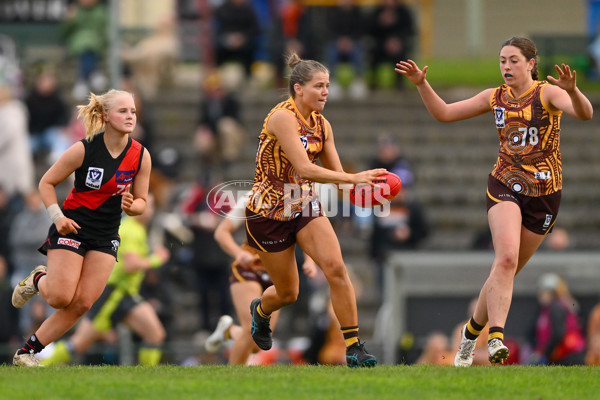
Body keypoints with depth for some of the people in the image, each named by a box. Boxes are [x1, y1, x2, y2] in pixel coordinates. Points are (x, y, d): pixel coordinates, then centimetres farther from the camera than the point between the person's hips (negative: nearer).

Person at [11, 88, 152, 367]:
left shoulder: (141, 156, -3)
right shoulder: (84, 149, -13)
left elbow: (142, 202, 7)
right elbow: (47, 182, -2)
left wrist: (130, 206, -17)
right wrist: (57, 216, -15)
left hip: (106, 237, 4)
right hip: (71, 229, -4)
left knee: (81, 304, -8)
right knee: (60, 298, -13)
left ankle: (26, 353, 4)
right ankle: (37, 280, 24)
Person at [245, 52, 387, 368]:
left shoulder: (321, 125, 2)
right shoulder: (282, 117, -21)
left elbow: (336, 174, 8)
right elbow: (304, 169, -31)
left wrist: (365, 184, -13)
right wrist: (353, 178, -36)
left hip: (305, 206, 5)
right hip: (268, 212, -5)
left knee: (336, 267, -18)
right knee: (288, 293, 7)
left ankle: (354, 349, -16)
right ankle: (260, 310, 46)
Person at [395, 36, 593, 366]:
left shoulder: (547, 94, -8)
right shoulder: (496, 97, 5)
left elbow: (584, 113, -27)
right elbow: (443, 113, 11)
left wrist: (571, 90, -48)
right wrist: (421, 84, -4)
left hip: (544, 195, -1)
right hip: (505, 187, 1)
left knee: (507, 270, 7)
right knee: (506, 258, -24)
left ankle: (473, 330, 28)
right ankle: (496, 337, -34)